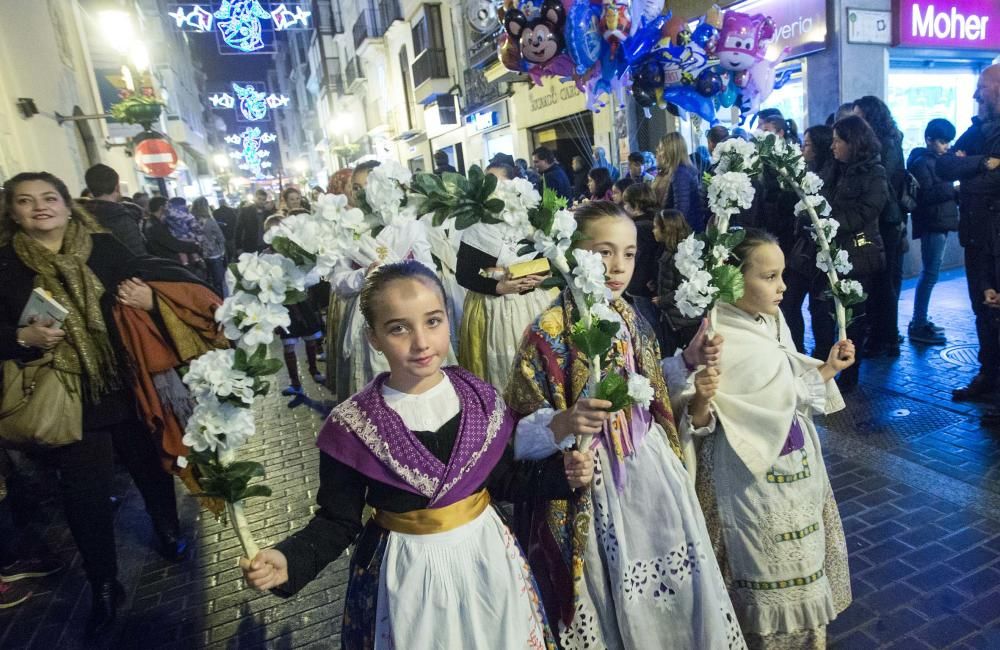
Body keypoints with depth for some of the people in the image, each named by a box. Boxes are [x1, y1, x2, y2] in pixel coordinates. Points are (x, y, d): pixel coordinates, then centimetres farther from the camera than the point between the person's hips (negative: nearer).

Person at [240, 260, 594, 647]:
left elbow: (502, 481, 3)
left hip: (486, 557, 3)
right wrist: (288, 561, -25)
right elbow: (338, 522, -8)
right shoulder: (352, 425, -15)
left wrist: (562, 472, -10)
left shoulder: (479, 398, -8)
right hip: (405, 573, -2)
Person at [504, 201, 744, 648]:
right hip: (594, 484, -6)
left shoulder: (631, 319, 3)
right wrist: (564, 423, -34)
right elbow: (520, 433, -16)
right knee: (619, 604, 9)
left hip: (652, 468, 6)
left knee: (673, 590, 19)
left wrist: (689, 361, 2)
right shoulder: (550, 331, -17)